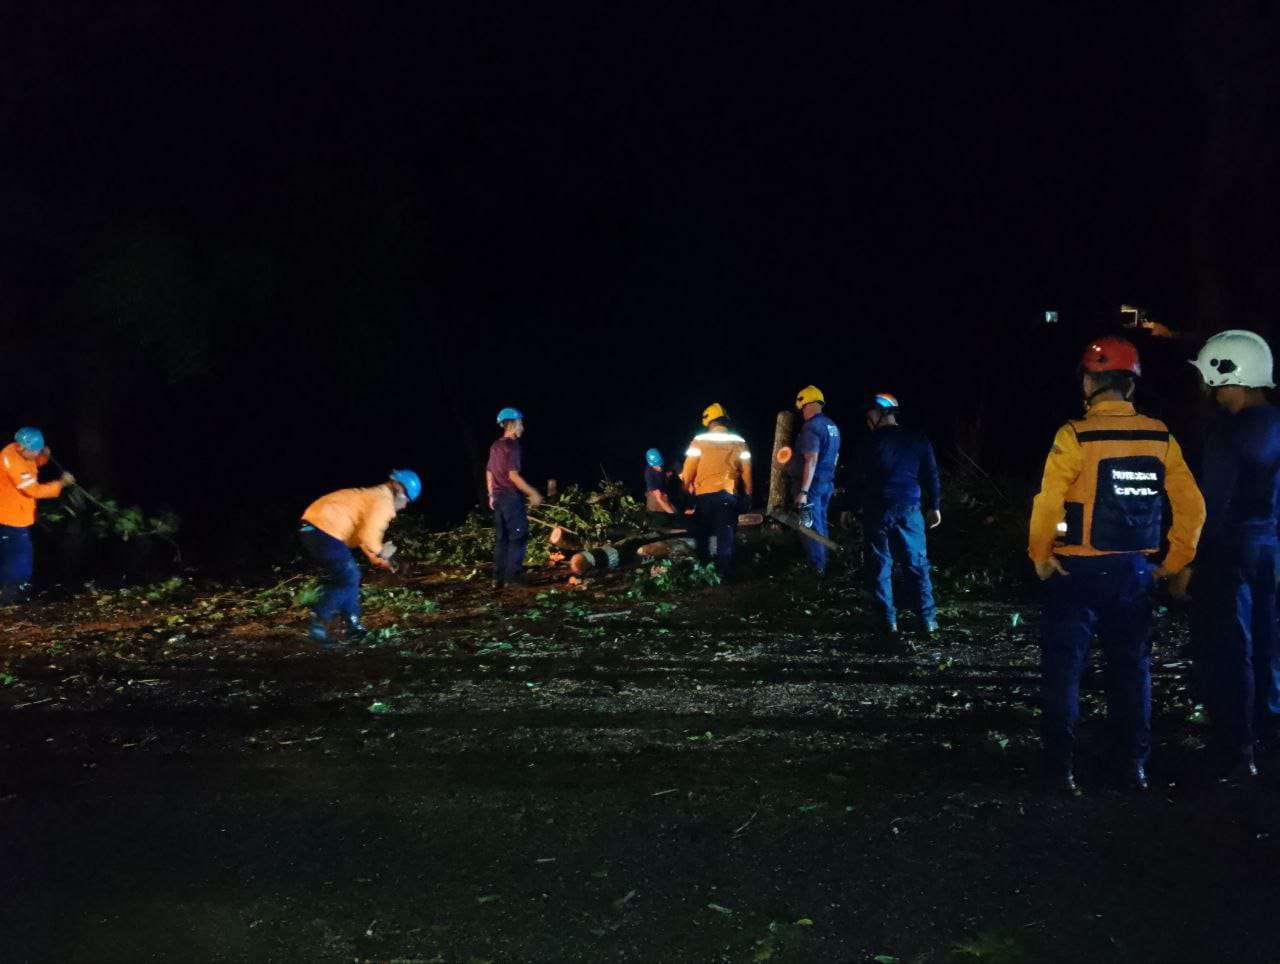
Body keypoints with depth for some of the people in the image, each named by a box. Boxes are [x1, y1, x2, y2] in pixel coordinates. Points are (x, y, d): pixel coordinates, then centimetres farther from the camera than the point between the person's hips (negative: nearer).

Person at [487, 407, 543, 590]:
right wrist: (532, 493, -17)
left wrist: (491, 495, 27)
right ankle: (512, 579, -5)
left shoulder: (495, 446, 14)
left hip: (498, 497, 9)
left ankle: (498, 579, 13)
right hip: (512, 497, -9)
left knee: (501, 539, 11)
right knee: (518, 537, -3)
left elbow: (489, 472, 19)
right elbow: (513, 475, -19)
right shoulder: (511, 445, -13)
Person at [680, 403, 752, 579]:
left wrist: (685, 490, 12)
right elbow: (746, 472, 5)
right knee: (726, 535, 2)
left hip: (704, 494, -1)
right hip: (729, 495, 1)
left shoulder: (700, 441, -3)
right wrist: (748, 495, 14)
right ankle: (725, 572, -1)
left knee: (702, 533, 16)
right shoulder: (739, 443, 3)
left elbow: (689, 470, -3)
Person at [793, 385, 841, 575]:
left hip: (814, 483, -9)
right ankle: (822, 565, 23)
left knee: (811, 527, -3)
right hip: (828, 483, 9)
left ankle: (817, 569, -2)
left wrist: (803, 491, -24)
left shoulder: (811, 427, -17)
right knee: (820, 525, 17)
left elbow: (811, 460, -23)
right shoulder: (832, 426, 11)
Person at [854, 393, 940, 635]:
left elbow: (859, 480, -3)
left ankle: (888, 620, 5)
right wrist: (934, 506, 14)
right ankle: (928, 619, 6)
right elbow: (931, 476, 7)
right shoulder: (918, 440, 5)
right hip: (909, 510, 3)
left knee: (880, 565, 6)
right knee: (916, 563, 9)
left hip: (877, 512, -2)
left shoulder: (872, 443, -5)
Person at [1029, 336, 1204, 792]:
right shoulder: (1160, 437, 1)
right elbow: (1192, 507, 1)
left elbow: (1047, 504, -18)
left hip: (1077, 571, -4)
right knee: (1131, 667, 15)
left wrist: (1040, 556, -5)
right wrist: (1174, 562, 8)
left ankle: (1061, 765, 10)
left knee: (1063, 667, 6)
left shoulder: (1075, 436, -14)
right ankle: (1134, 765, 22)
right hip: (1135, 572, 4)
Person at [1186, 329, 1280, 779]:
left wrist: (1187, 564, -14)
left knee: (1225, 650, 0)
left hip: (1229, 550, -8)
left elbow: (1211, 505, -20)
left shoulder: (1228, 433, -20)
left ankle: (1235, 751, 6)